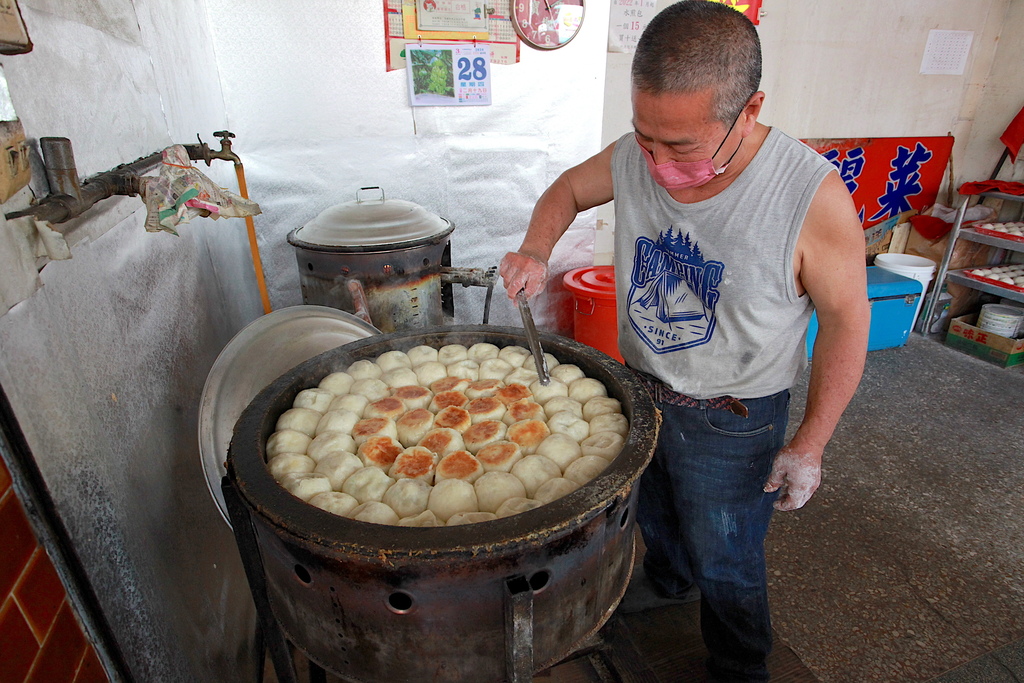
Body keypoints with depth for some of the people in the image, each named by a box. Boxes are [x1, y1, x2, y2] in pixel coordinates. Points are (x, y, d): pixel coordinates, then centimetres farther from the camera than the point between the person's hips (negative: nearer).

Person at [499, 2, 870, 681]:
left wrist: (809, 444, -12)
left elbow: (846, 320, -16)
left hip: (732, 421, -4)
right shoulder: (632, 158, -14)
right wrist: (536, 251, -14)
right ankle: (666, 579, 65)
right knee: (652, 513, 30)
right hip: (637, 389, 5)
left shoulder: (813, 196, -27)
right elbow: (567, 189, 6)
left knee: (725, 566, 17)